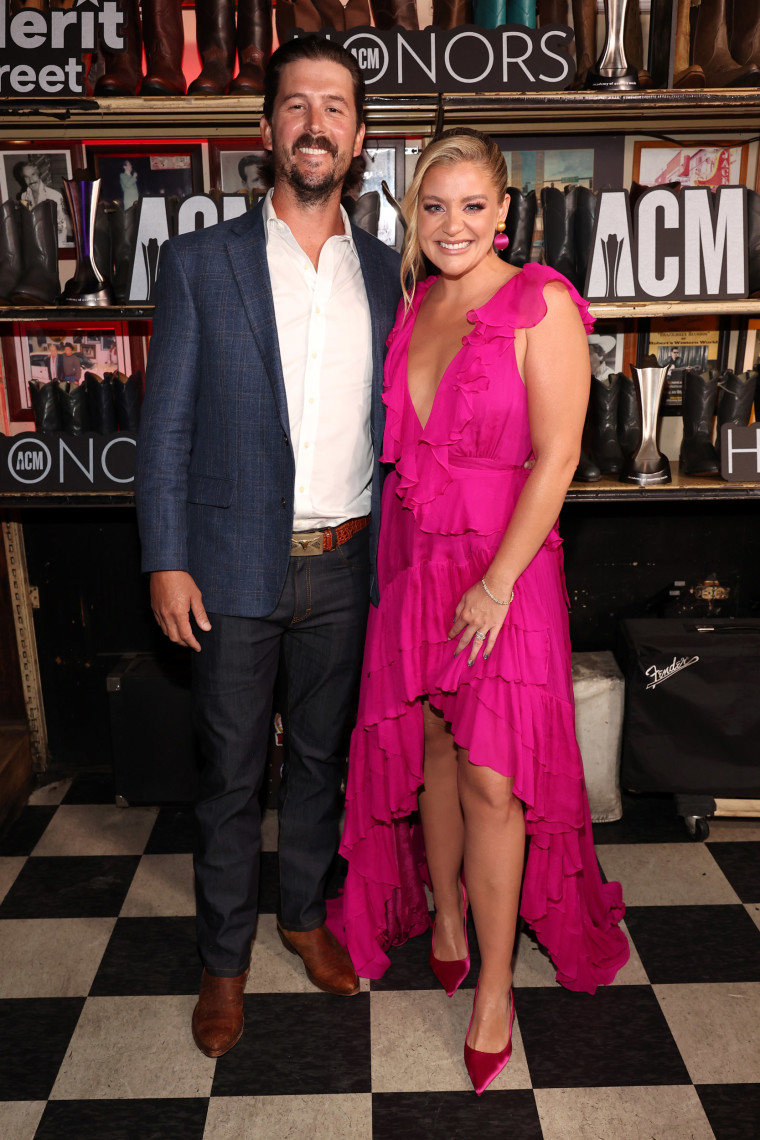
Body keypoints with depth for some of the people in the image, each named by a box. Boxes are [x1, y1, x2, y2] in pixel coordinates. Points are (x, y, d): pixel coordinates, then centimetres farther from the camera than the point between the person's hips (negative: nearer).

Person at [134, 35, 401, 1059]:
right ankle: (225, 956, 32)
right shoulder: (200, 262, -1)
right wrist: (166, 563, -8)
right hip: (237, 565, -2)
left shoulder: (382, 270, 7)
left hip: (344, 567, 3)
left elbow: (388, 418, 11)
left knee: (321, 758, 17)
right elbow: (166, 425, -3)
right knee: (231, 775, 10)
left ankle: (304, 913, 41)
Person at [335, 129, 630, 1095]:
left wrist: (496, 582, -17)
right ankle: (445, 916, 36)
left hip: (501, 563, -5)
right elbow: (402, 441, 12)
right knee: (431, 751, 14)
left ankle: (495, 983, 18)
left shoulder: (540, 306, -8)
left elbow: (555, 457, -13)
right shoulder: (413, 305, 9)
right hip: (411, 557, 5)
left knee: (491, 780, 0)